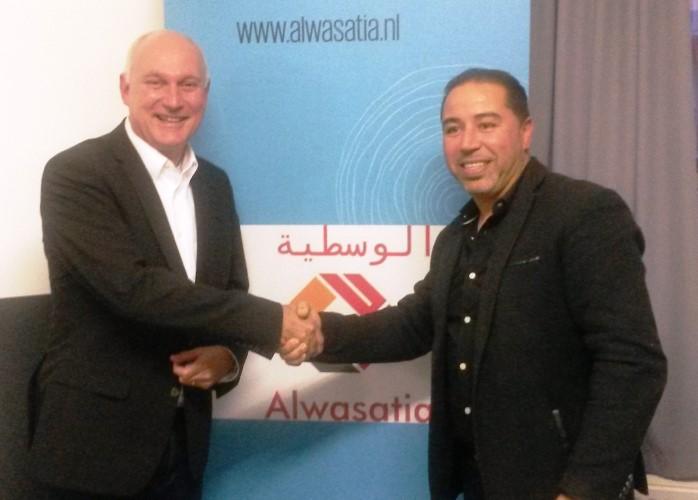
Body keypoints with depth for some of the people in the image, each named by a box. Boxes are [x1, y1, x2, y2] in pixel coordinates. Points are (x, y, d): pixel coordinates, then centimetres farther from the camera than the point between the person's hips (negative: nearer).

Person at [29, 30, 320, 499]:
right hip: (95, 441, -6)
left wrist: (228, 356, -9)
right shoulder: (76, 173, -13)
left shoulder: (215, 183, 8)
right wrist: (273, 321, -23)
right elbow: (133, 286, -25)